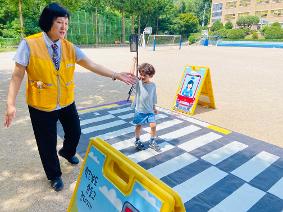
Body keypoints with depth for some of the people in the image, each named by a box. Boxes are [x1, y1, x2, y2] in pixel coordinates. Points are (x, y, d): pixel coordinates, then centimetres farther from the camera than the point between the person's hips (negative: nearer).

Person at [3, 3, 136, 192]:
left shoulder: (70, 48, -4)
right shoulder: (29, 44, -13)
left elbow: (93, 66, -7)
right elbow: (17, 76, -10)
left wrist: (116, 75, -15)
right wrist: (11, 104, -16)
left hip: (67, 103, 4)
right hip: (41, 106, -3)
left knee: (75, 132, 18)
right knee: (47, 143, 10)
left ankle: (67, 152, 55)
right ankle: (54, 175, 37)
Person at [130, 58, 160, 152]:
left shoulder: (153, 85, -3)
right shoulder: (138, 83, -8)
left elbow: (153, 98, 8)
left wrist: (154, 108, 13)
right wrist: (134, 63, -24)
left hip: (149, 110, 2)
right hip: (139, 110, -1)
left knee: (153, 125, -1)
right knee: (139, 126, 10)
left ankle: (152, 142, 20)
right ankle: (137, 141, 32)